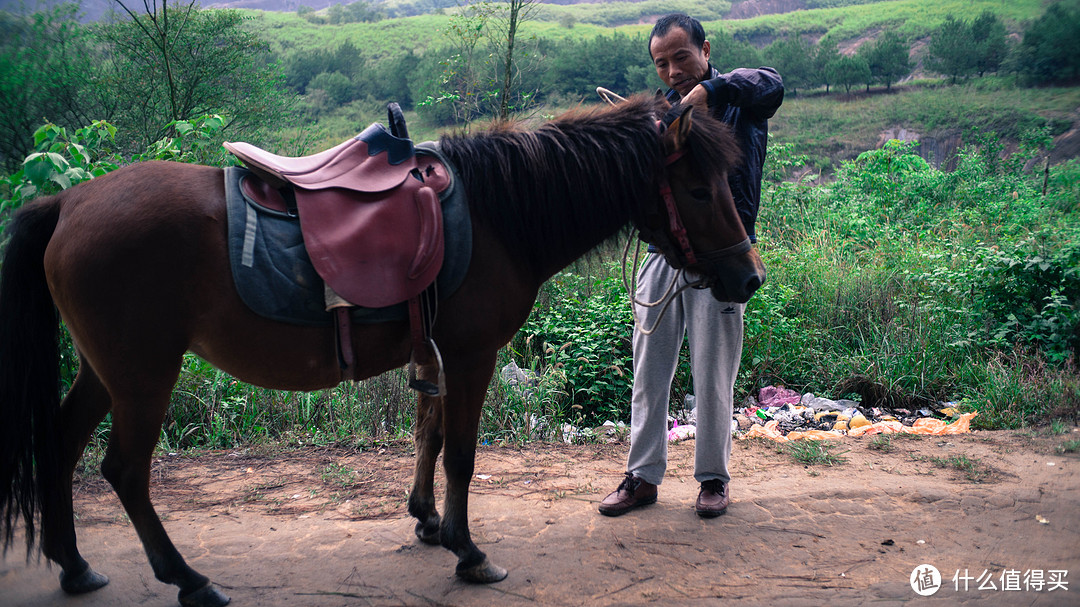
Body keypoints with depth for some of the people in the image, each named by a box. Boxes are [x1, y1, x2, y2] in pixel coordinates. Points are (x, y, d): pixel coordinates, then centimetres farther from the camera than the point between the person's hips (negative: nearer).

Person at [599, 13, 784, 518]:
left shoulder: (737, 100, 1)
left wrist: (709, 89, -37)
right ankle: (643, 476, 18)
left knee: (712, 378, 3)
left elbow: (770, 84, -23)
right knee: (648, 375, 7)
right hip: (664, 254, 4)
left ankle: (713, 477, 20)